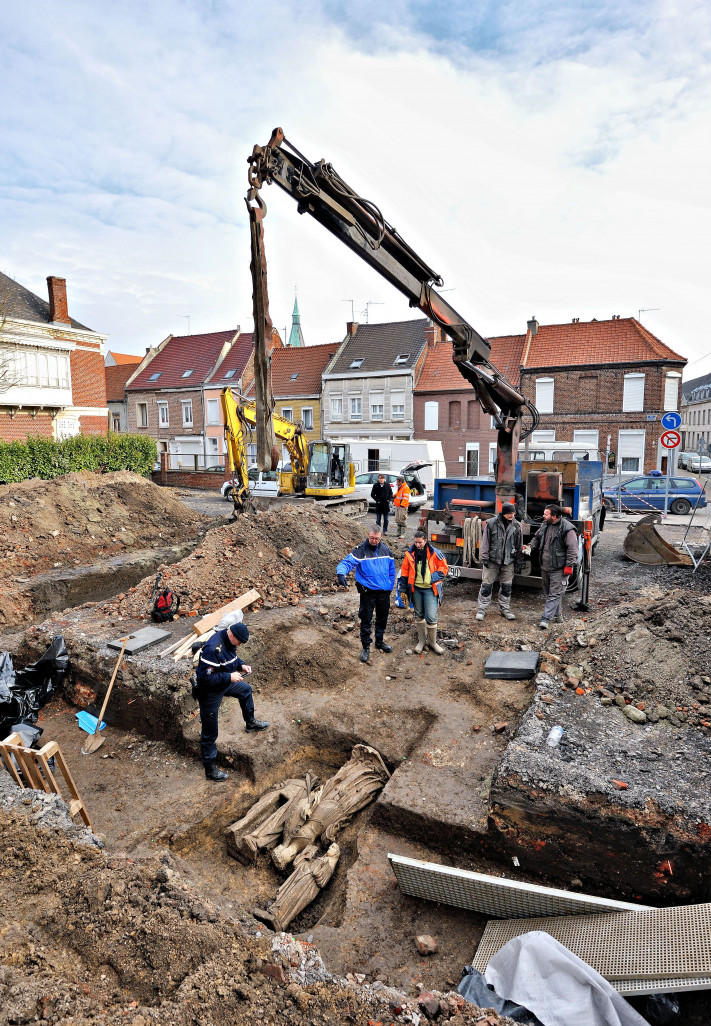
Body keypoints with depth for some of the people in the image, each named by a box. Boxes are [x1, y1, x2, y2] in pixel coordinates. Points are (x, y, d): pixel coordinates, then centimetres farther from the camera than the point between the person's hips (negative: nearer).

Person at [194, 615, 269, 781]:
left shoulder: (229, 642, -7)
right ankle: (210, 768, 22)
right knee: (210, 733, 5)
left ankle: (250, 722, 52)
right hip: (209, 693, -9)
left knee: (245, 690, 29)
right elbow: (205, 677, -35)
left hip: (224, 684, 9)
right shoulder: (213, 649, -36)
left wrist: (242, 665, -6)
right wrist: (229, 677, -31)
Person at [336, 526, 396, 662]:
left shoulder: (386, 550, 3)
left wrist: (390, 587, 11)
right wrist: (341, 573, -45)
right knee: (366, 620, 0)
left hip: (384, 591, 5)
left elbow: (391, 570, 13)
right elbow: (346, 562, -24)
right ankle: (366, 647, 16)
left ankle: (379, 642, 38)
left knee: (382, 618, 18)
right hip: (368, 591, -4)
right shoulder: (360, 550, -12)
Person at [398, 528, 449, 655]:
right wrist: (402, 588, 5)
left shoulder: (434, 553, -8)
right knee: (419, 615, 14)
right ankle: (422, 640, 30)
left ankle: (432, 642, 14)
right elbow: (404, 571, 9)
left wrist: (435, 576, -15)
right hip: (416, 588, 3)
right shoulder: (410, 553, 0)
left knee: (431, 617, -7)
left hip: (430, 589, -3)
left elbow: (444, 567, 1)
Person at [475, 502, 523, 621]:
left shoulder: (516, 526, 2)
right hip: (492, 560, -2)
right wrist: (484, 558, -4)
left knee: (506, 586, 10)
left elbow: (519, 546, 9)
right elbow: (485, 542, -2)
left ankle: (505, 609, 25)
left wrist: (518, 563, 9)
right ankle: (481, 609, 10)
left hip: (508, 561, 3)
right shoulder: (491, 523, -6)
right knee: (487, 585, 0)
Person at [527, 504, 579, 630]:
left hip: (558, 569, -8)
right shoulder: (545, 525, 7)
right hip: (545, 567, 8)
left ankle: (546, 619, -4)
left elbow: (572, 549, -16)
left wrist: (569, 565, -19)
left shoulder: (567, 529, -16)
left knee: (554, 594, -4)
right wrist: (530, 548, 3)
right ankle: (558, 614, 35)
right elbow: (537, 538, 22)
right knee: (548, 592, 18)